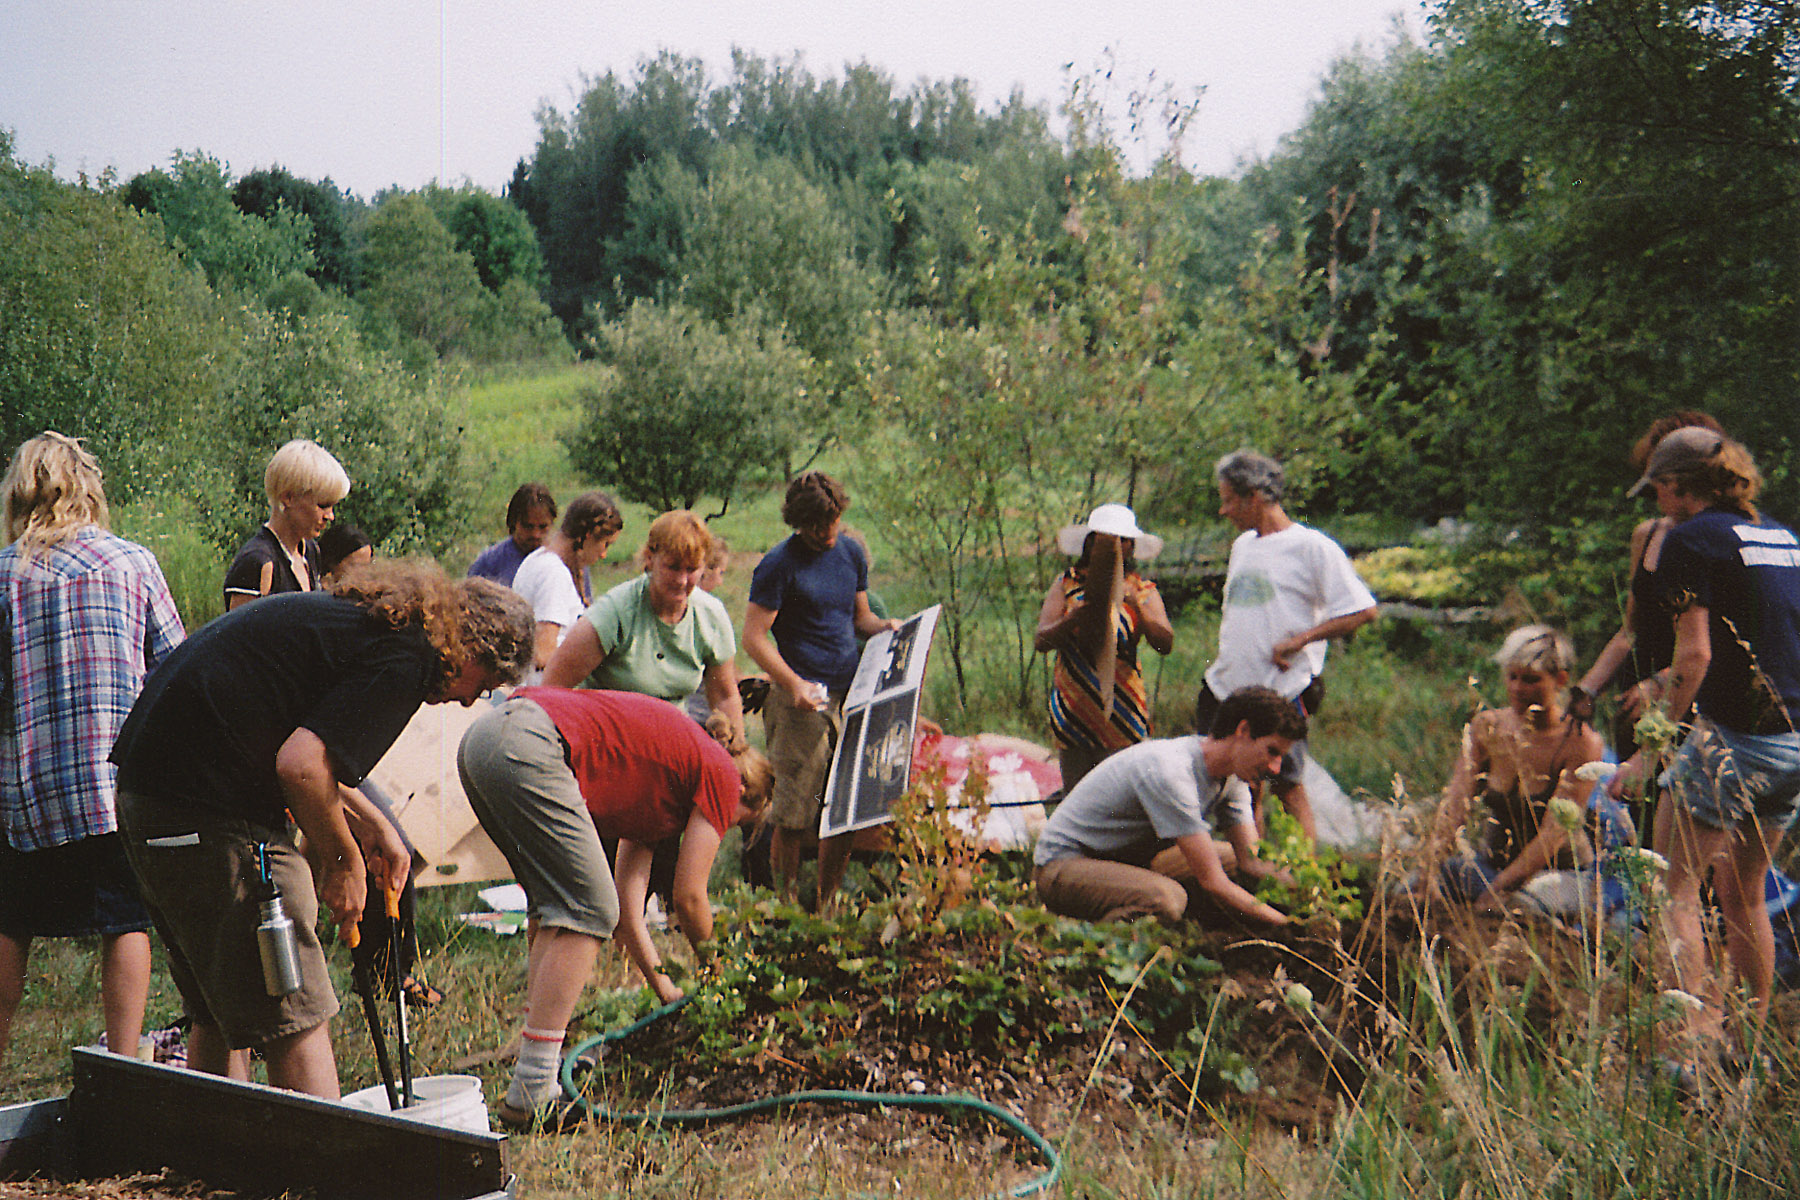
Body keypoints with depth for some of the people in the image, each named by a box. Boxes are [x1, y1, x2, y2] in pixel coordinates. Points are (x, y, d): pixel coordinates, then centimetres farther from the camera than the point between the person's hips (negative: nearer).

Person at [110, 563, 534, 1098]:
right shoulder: (405, 660, -12)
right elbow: (301, 767, -22)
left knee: (218, 1013, 20)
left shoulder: (353, 613, 17)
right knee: (297, 1019, -6)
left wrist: (369, 822, 24)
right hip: (208, 812, -10)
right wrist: (344, 859, -7)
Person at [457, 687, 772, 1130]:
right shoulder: (721, 775, 10)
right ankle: (530, 1095, -6)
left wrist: (665, 989, 32)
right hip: (526, 748, -10)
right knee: (587, 912, -3)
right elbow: (688, 897, 10)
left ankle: (535, 1081, 18)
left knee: (559, 906, 19)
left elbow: (627, 899, 29)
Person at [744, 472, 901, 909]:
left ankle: (828, 905, 18)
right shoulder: (779, 565, -5)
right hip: (803, 700, -6)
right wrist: (793, 684, -20)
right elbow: (754, 636, -8)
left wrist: (886, 627, 2)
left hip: (850, 693, 6)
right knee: (795, 814, -5)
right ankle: (787, 906, 9)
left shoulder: (851, 553, 14)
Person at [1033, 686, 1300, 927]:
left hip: (1123, 861, 10)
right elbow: (1212, 881, -30)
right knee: (1167, 899, -35)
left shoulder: (1231, 777, -1)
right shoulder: (1168, 771, -30)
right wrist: (1285, 923, -30)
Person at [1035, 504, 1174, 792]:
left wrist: (1137, 605, -19)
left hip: (1122, 710, -1)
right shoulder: (1067, 584, 7)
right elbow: (1041, 641, -1)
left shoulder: (1143, 590, 7)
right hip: (1073, 711, 1)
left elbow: (1165, 644, -6)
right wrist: (1077, 618, -18)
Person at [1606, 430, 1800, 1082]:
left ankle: (1691, 1046, -9)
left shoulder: (1693, 539, -8)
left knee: (1675, 888, -1)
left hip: (1735, 737, -8)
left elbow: (1695, 656, -15)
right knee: (1743, 893, 19)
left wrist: (1651, 749, -11)